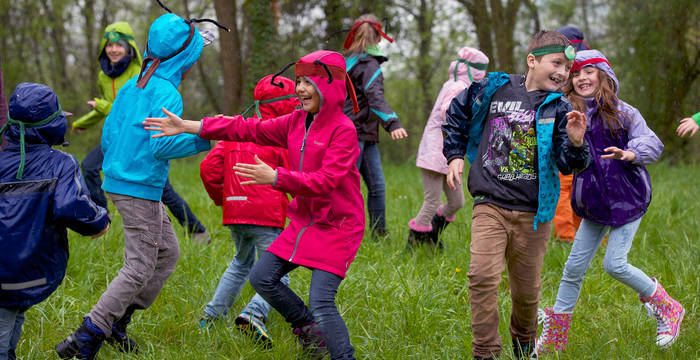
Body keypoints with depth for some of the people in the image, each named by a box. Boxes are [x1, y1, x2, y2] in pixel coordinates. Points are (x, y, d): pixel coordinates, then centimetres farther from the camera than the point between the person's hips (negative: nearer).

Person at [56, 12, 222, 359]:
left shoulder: (131, 87, 10)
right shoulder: (166, 93, -16)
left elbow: (108, 136, 14)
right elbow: (162, 145, -25)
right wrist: (203, 138, -14)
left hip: (119, 182, 9)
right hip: (140, 189, -9)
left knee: (167, 252, 18)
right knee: (139, 268, -5)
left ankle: (116, 320, 18)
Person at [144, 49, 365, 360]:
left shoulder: (343, 130, -18)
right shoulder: (297, 122, 5)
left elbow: (325, 181, -26)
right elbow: (248, 129, 3)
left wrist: (275, 178, -33)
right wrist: (187, 127, -2)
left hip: (337, 227, -8)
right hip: (303, 222, 8)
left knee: (321, 302, -17)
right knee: (262, 278, 8)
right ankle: (309, 330, 24)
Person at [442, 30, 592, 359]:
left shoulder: (558, 109, 0)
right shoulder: (492, 89, 1)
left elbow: (568, 164, -10)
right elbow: (456, 115, 19)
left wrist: (575, 143, -31)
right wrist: (455, 155, 12)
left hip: (532, 214, 1)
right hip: (490, 206, -1)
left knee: (527, 289, 10)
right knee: (482, 275, -19)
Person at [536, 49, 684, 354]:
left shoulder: (622, 113, -7)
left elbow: (652, 143, -14)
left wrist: (631, 153, -34)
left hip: (627, 197, -4)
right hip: (594, 202, 4)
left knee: (615, 264, -12)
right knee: (574, 267, 5)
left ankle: (667, 309, 9)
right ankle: (554, 335, 16)